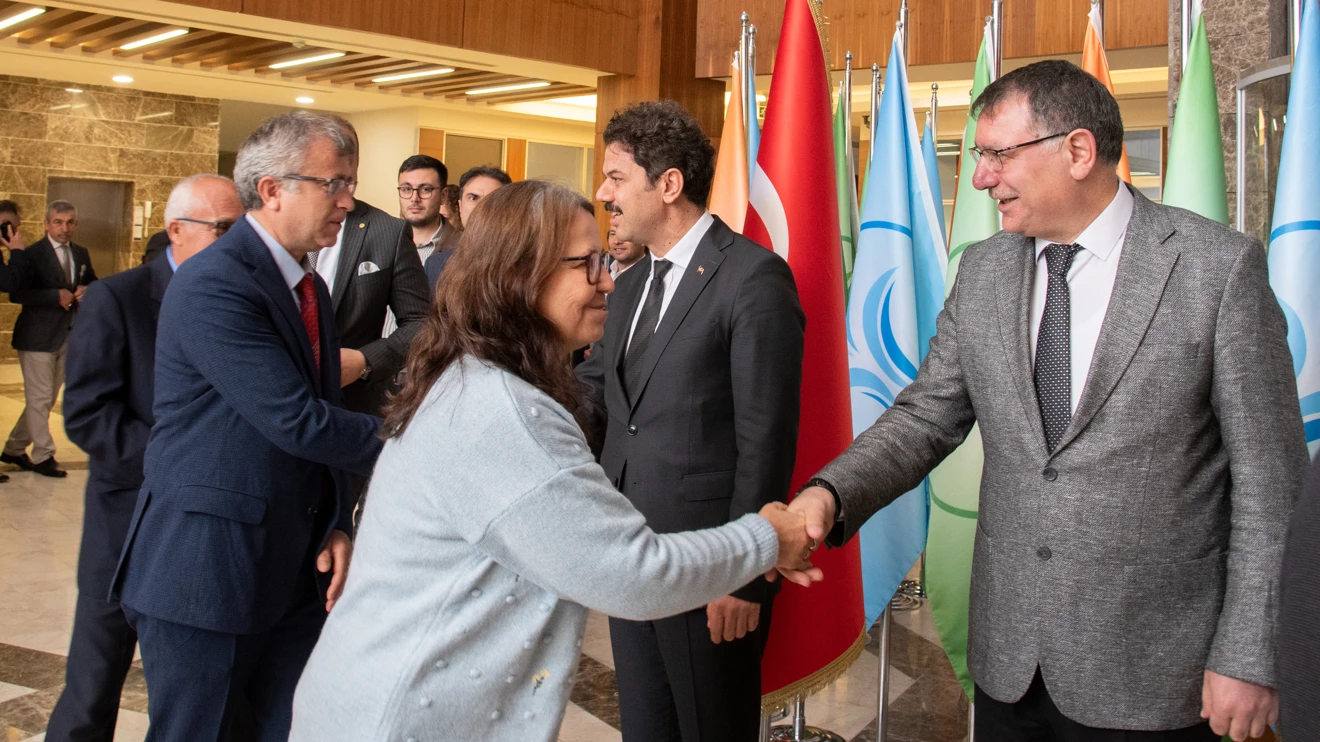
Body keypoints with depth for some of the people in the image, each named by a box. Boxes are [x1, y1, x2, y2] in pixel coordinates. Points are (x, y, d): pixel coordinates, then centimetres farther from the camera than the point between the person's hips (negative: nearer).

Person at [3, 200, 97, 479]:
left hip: (70, 337, 7)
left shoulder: (81, 254, 10)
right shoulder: (33, 254, -9)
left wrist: (86, 291, -1)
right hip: (39, 337, -7)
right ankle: (43, 456, 8)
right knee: (39, 399, -2)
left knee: (47, 400, 14)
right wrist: (56, 296, -23)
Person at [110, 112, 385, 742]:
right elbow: (298, 424, -24)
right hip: (204, 572, -8)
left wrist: (336, 524, 3)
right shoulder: (213, 285, -19)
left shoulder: (310, 286, 10)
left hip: (295, 569, 8)